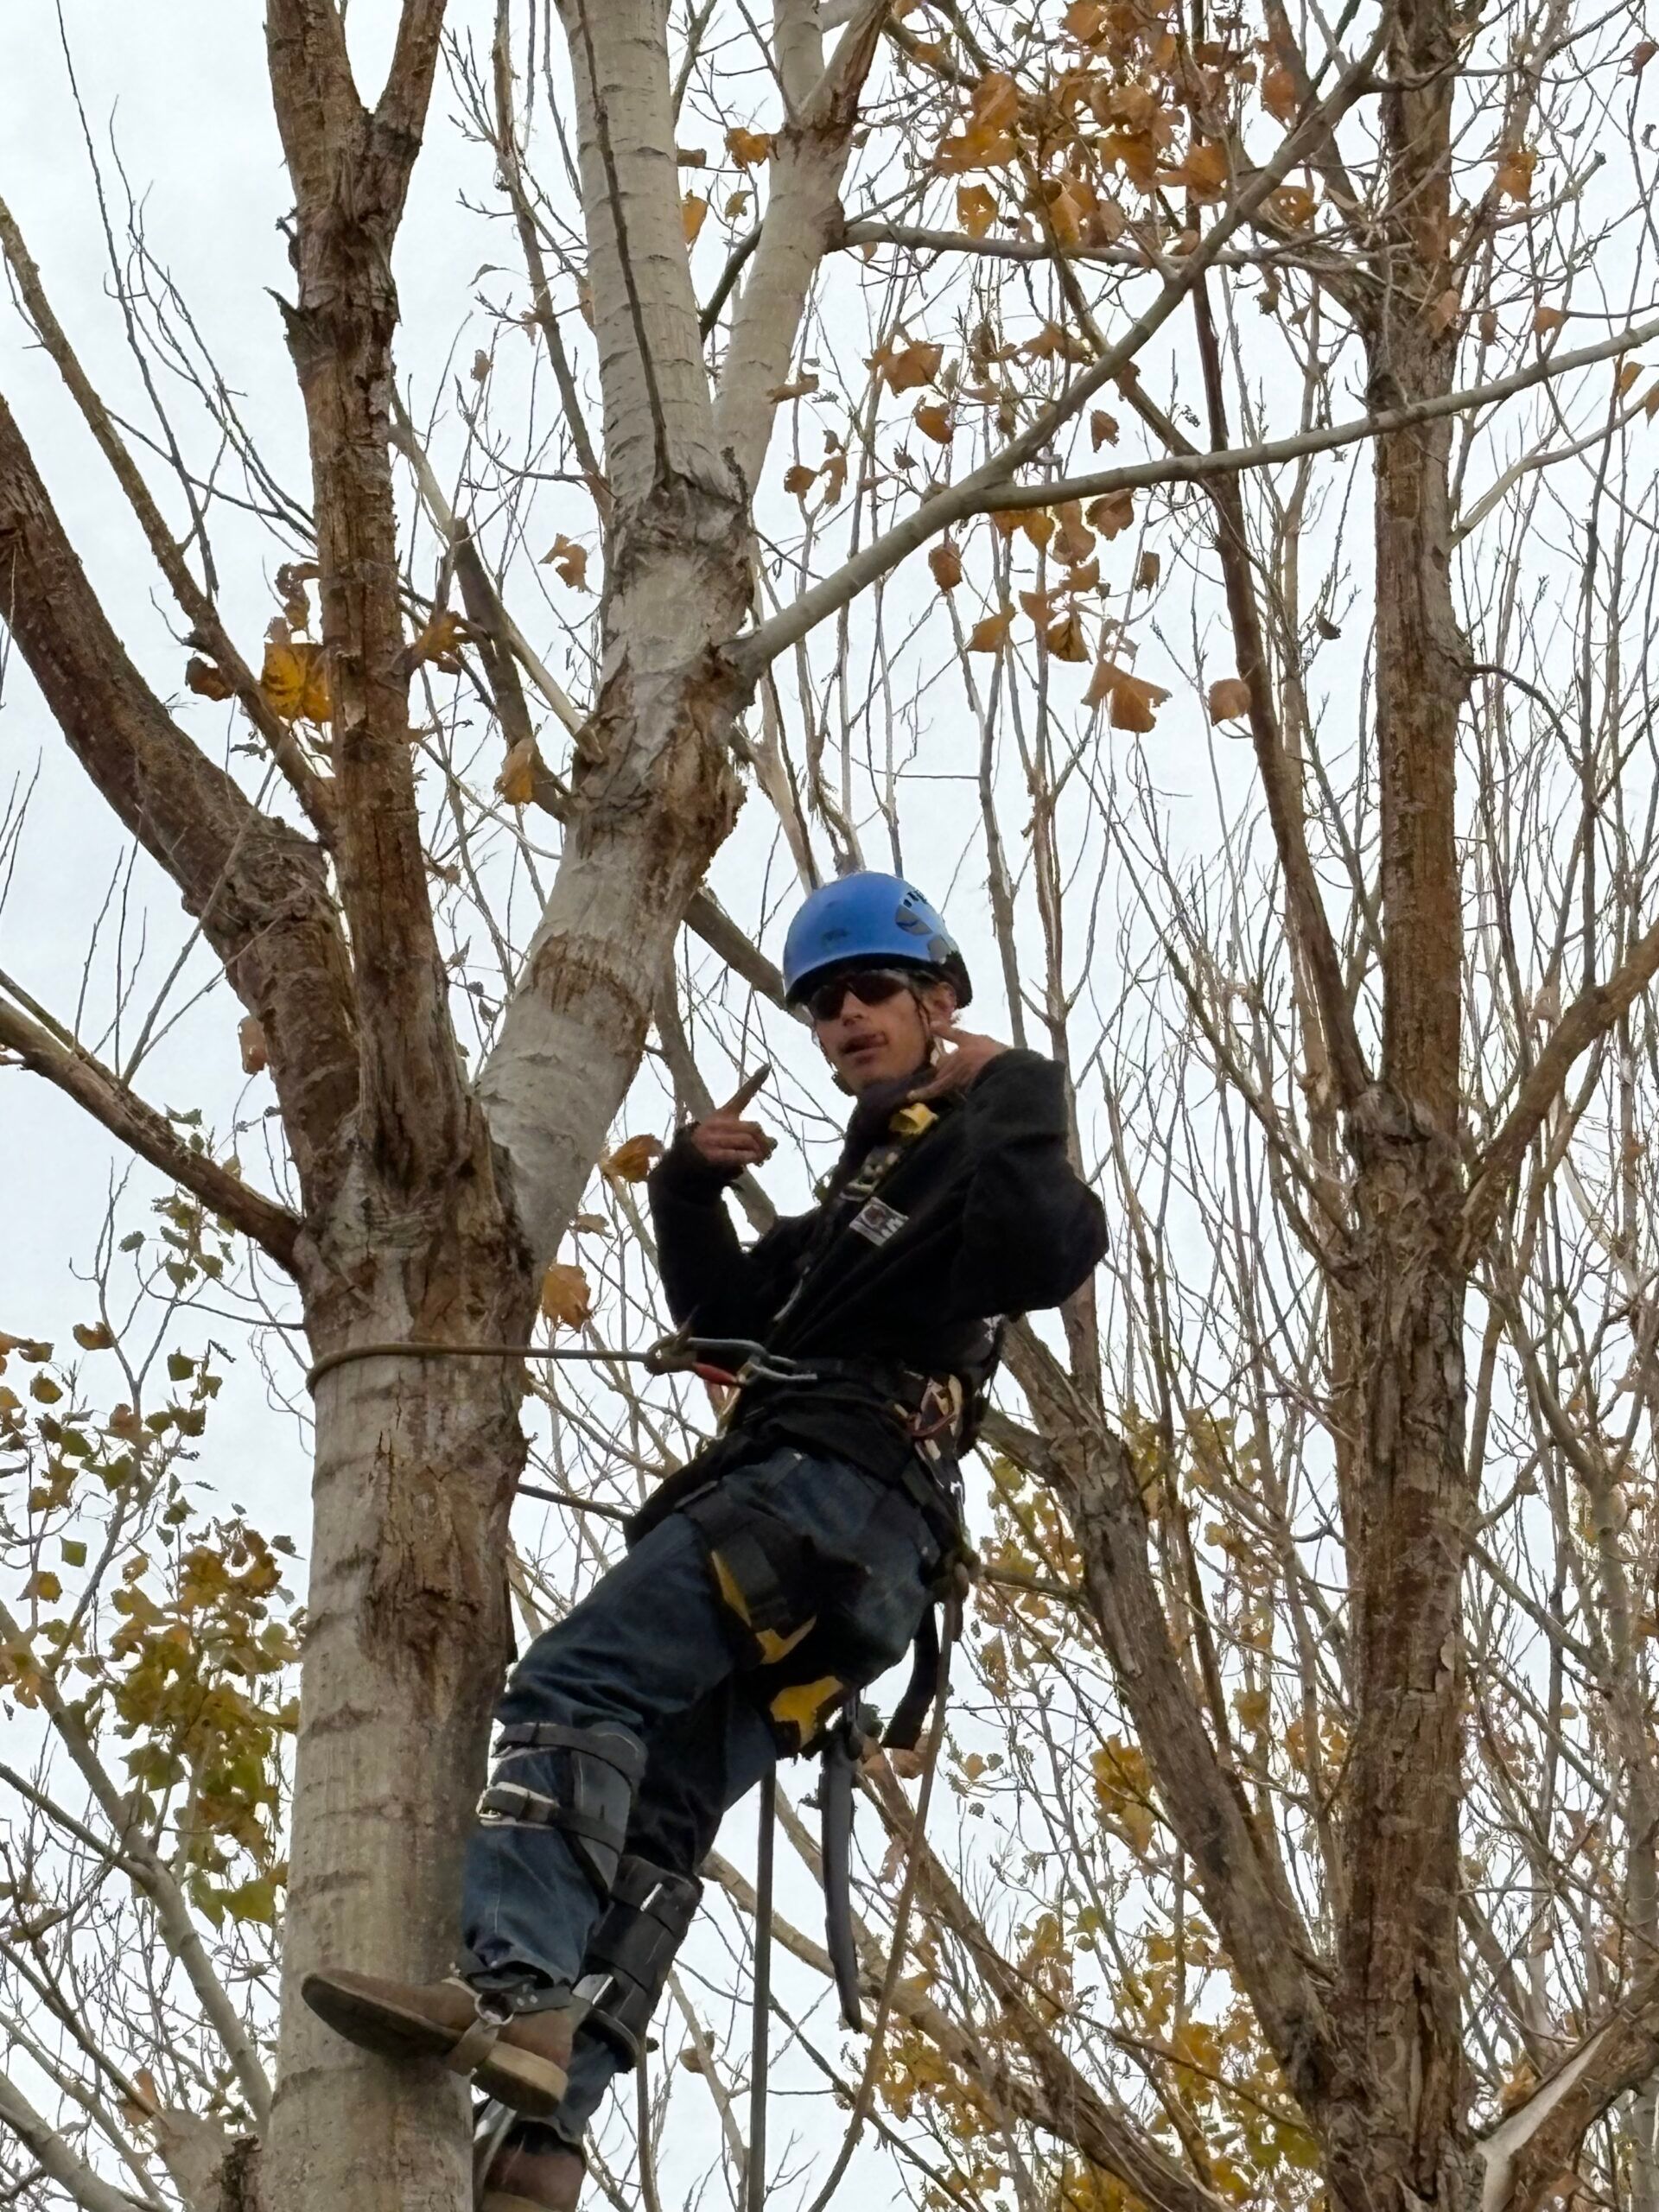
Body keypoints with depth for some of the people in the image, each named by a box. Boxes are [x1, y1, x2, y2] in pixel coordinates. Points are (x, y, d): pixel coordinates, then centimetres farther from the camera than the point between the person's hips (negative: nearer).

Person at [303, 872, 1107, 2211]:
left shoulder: (985, 1142, 7)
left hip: (842, 1480, -9)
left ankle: (512, 1993, -39)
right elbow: (723, 1309, 32)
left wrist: (1015, 1106, -14)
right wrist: (690, 1184, 18)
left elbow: (1053, 1254, -16)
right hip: (860, 1554, 9)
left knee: (575, 1684, -22)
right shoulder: (870, 1176, 36)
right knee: (657, 1822, -3)